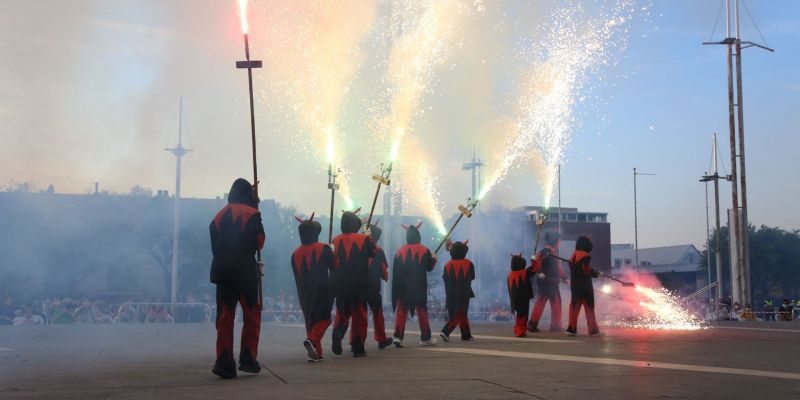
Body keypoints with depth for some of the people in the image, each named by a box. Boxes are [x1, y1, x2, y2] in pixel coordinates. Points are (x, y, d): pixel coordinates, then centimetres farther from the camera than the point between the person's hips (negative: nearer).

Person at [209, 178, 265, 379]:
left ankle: (224, 363, -3)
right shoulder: (252, 214, -5)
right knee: (251, 315, 7)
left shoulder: (219, 217, 13)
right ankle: (248, 359, 2)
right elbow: (259, 243, -6)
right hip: (245, 271, -5)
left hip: (222, 271, 5)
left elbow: (214, 247, 12)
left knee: (225, 317, 4)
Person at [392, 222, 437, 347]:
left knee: (401, 311, 1)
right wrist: (434, 259, 24)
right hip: (419, 287, -1)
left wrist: (396, 289, 14)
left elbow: (395, 271, 4)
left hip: (403, 287, 1)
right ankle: (425, 338, 10)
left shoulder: (399, 251, 1)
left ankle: (398, 336, -12)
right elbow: (429, 267, 4)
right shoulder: (424, 250, -4)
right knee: (422, 311, 8)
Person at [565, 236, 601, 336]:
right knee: (589, 307, 1)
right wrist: (596, 273, -3)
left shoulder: (573, 256, 10)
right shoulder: (585, 256, -13)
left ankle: (571, 328, 4)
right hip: (585, 286, -6)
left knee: (575, 306, 9)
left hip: (574, 285, 6)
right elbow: (586, 270, -19)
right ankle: (593, 330, 4)